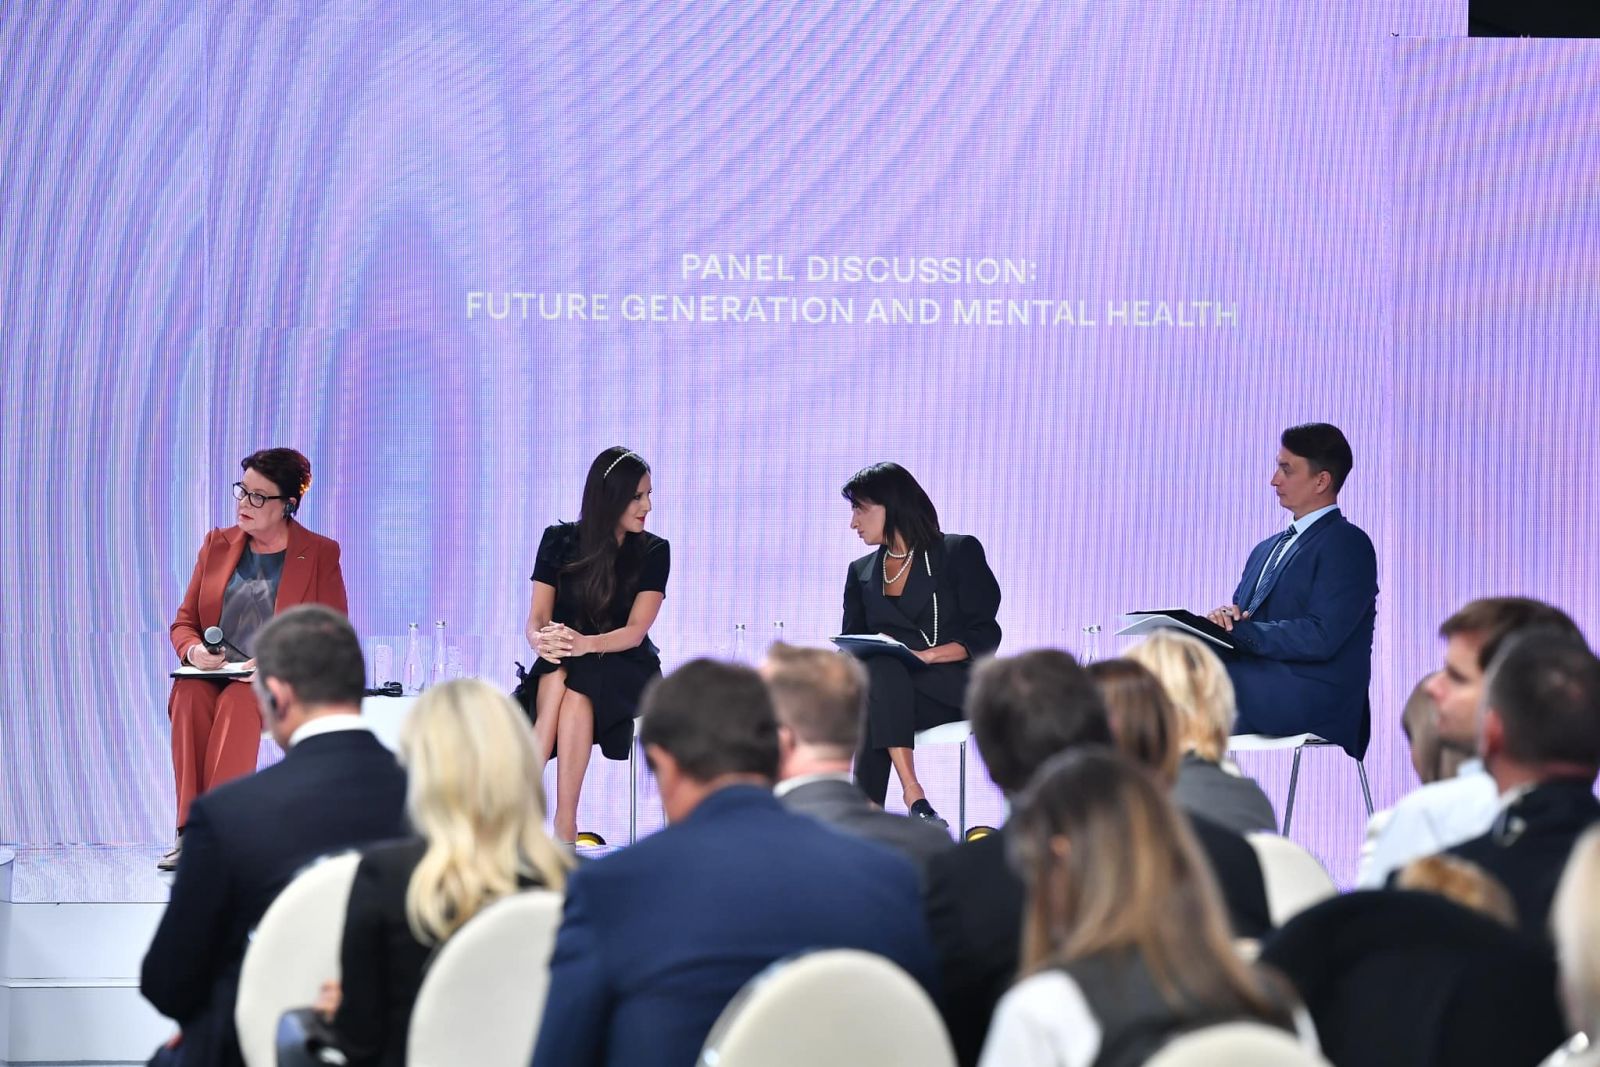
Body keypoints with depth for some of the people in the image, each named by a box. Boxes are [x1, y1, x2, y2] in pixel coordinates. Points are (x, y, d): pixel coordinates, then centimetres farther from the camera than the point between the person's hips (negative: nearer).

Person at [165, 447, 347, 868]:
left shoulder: (321, 554, 5)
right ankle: (191, 831, -40)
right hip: (211, 677, 3)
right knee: (189, 694, -33)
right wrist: (194, 651, -9)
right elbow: (184, 623, 16)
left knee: (238, 702, -37)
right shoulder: (218, 544, 15)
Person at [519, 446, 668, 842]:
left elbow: (636, 630, -13)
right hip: (563, 664, 2)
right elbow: (536, 618, -1)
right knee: (555, 675, -35)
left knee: (576, 689, -35)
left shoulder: (654, 552, -2)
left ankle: (565, 824, -38)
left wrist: (585, 644, -33)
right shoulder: (559, 541, 2)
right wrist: (541, 639, -27)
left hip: (624, 666, -2)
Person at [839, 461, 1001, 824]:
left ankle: (869, 810, -40)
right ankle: (913, 796, -44)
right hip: (886, 683, 3)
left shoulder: (959, 552, 6)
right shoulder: (861, 573, 22)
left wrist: (924, 656, -18)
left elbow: (984, 636, -2)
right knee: (879, 669, -35)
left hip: (956, 688, -3)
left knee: (881, 675, -34)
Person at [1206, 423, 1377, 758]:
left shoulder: (1348, 545, -4)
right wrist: (1224, 617, -6)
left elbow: (1321, 638, -15)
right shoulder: (1267, 550, 24)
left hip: (1316, 702, -8)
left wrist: (1240, 631, -15)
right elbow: (1240, 622, 19)